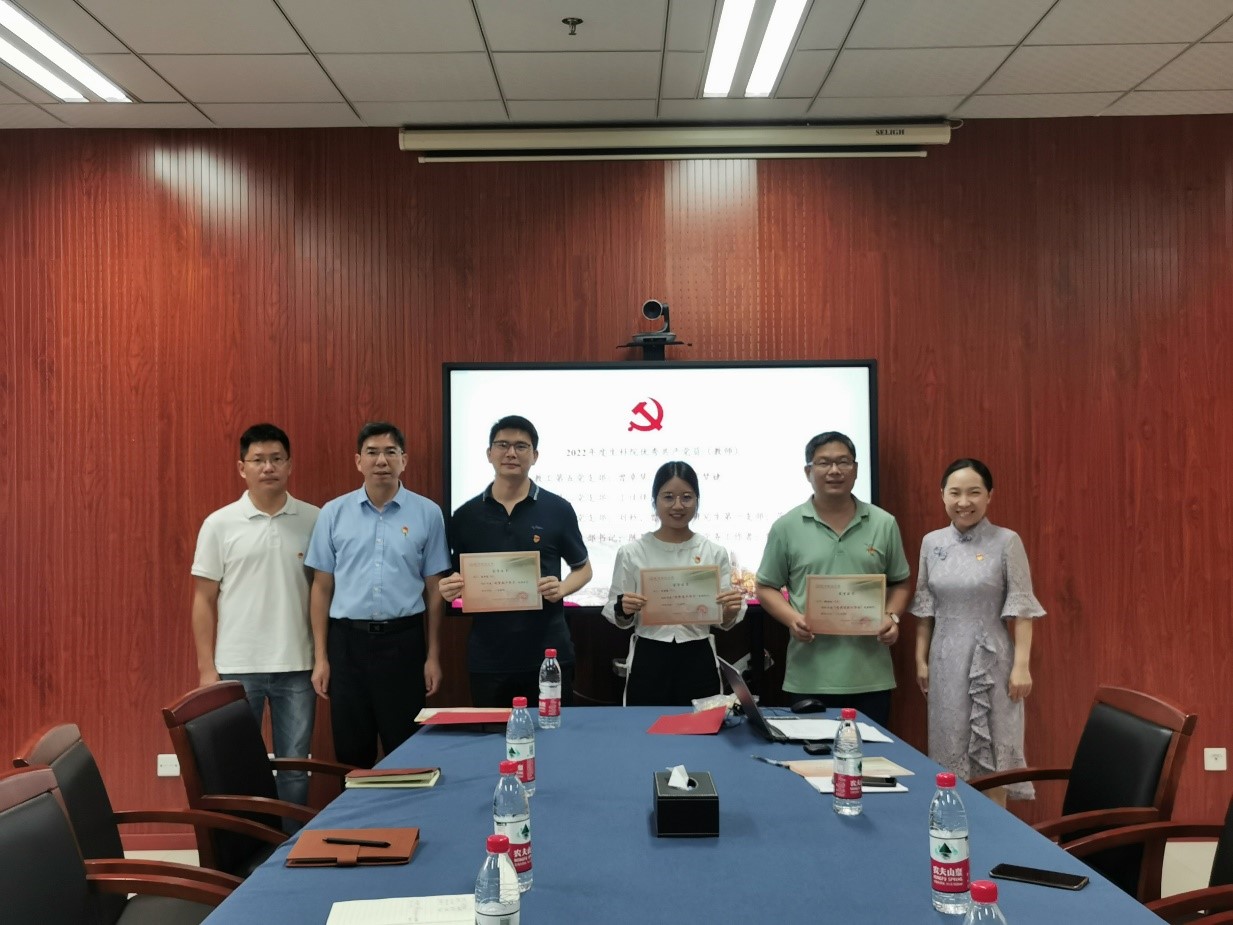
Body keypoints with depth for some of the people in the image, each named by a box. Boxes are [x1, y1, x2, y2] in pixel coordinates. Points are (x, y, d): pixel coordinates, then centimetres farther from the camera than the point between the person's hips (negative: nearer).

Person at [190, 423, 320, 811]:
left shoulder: (314, 521, 1)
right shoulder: (219, 524, 0)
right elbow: (203, 599, 2)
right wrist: (207, 667, -2)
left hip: (297, 666, 1)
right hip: (237, 667, -1)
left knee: (295, 766, 11)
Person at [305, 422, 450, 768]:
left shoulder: (427, 513, 0)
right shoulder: (333, 513, 3)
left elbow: (434, 590, 3)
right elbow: (322, 587, 6)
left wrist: (433, 656, 1)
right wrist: (321, 657, 3)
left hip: (404, 641, -1)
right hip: (347, 641, 1)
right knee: (351, 751, 11)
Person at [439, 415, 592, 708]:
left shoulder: (558, 510, 0)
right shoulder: (466, 515, 4)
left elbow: (583, 568, 8)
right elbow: (459, 576, 12)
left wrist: (561, 588, -12)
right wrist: (450, 588, -10)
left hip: (548, 652, -1)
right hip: (487, 656, 1)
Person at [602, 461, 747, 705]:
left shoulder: (715, 553, 2)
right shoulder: (631, 553, -2)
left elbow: (724, 622, 6)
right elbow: (618, 619, 4)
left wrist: (731, 609, -15)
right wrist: (624, 609, -17)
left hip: (698, 661, 1)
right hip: (648, 662, -1)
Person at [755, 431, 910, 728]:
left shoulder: (884, 524, 6)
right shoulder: (786, 527, 1)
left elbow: (899, 583, 13)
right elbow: (766, 587, 6)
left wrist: (892, 616, -5)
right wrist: (792, 618, -12)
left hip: (871, 675, 1)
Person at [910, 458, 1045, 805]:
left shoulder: (1007, 542, -7)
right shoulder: (932, 542, 4)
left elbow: (1021, 609, -7)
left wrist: (1021, 664, -11)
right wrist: (921, 659, 9)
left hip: (991, 659, -3)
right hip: (946, 659, 3)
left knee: (992, 749, 3)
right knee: (951, 746, 10)